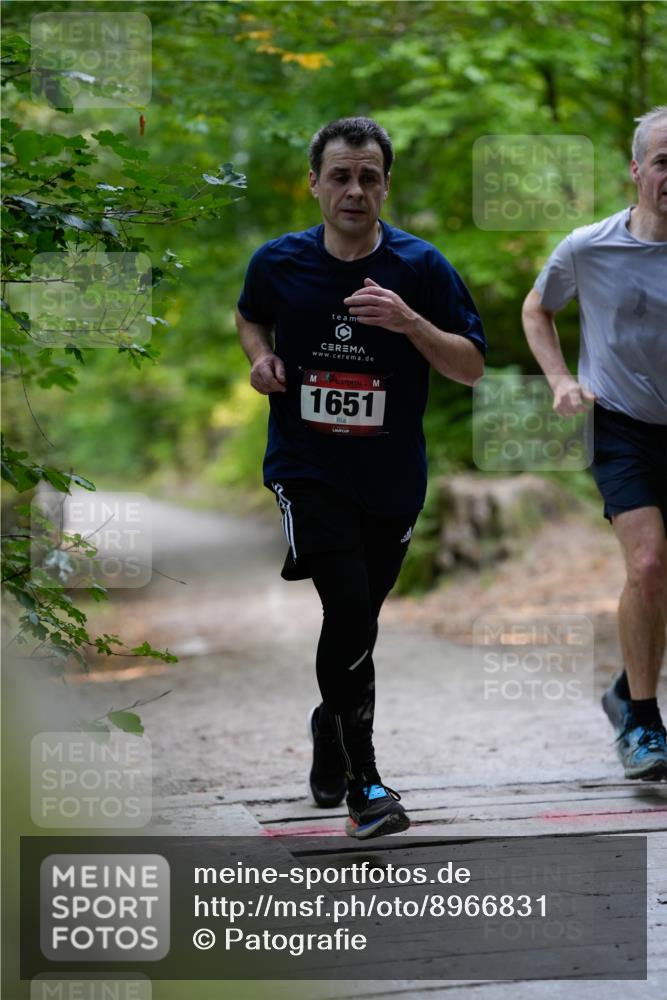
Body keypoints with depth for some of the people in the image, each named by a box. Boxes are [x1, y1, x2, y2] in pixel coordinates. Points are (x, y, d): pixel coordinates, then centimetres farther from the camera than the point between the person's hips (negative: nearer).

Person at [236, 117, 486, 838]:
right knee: (349, 606, -19)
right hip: (307, 469, -2)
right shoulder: (278, 262, -3)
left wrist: (411, 322, -23)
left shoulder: (420, 266, -6)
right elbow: (250, 317, 19)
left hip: (392, 477, 2)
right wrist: (261, 357, -3)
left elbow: (472, 367, -6)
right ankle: (362, 779, -8)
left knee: (359, 617, 14)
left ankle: (330, 727, 45)